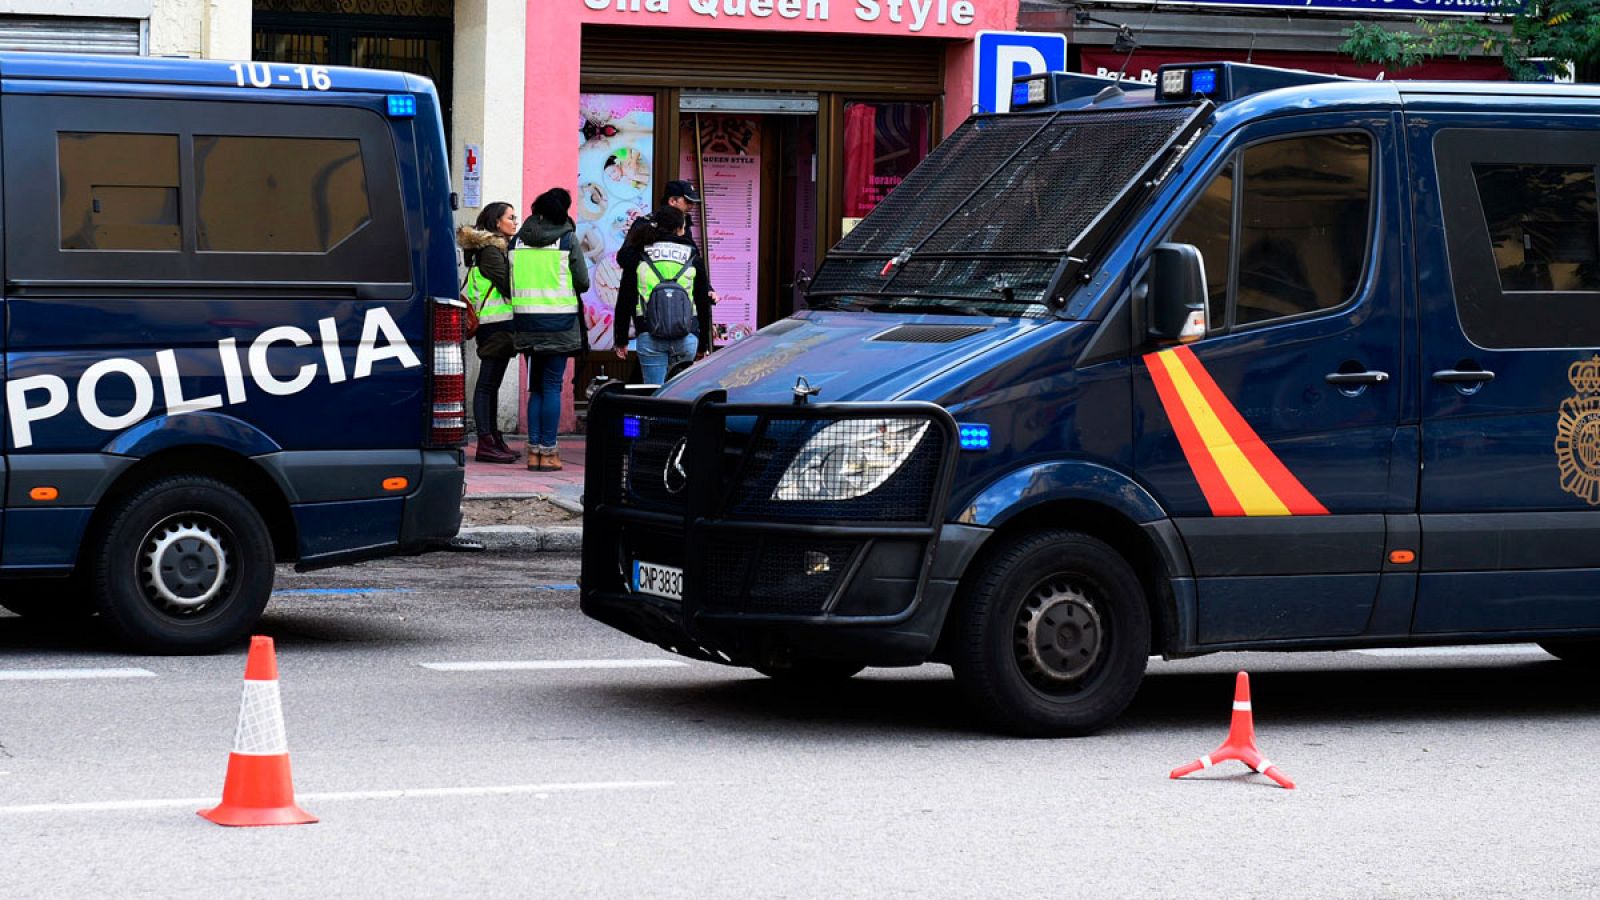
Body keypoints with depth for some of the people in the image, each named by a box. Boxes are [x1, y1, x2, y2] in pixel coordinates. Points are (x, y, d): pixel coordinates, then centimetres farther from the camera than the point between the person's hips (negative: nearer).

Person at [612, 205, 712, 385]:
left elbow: (624, 301, 7)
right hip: (686, 336, 1)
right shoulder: (691, 256, 9)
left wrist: (621, 340, 14)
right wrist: (704, 342, 20)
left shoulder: (637, 256, 7)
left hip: (650, 335, -1)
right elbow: (703, 301, 13)